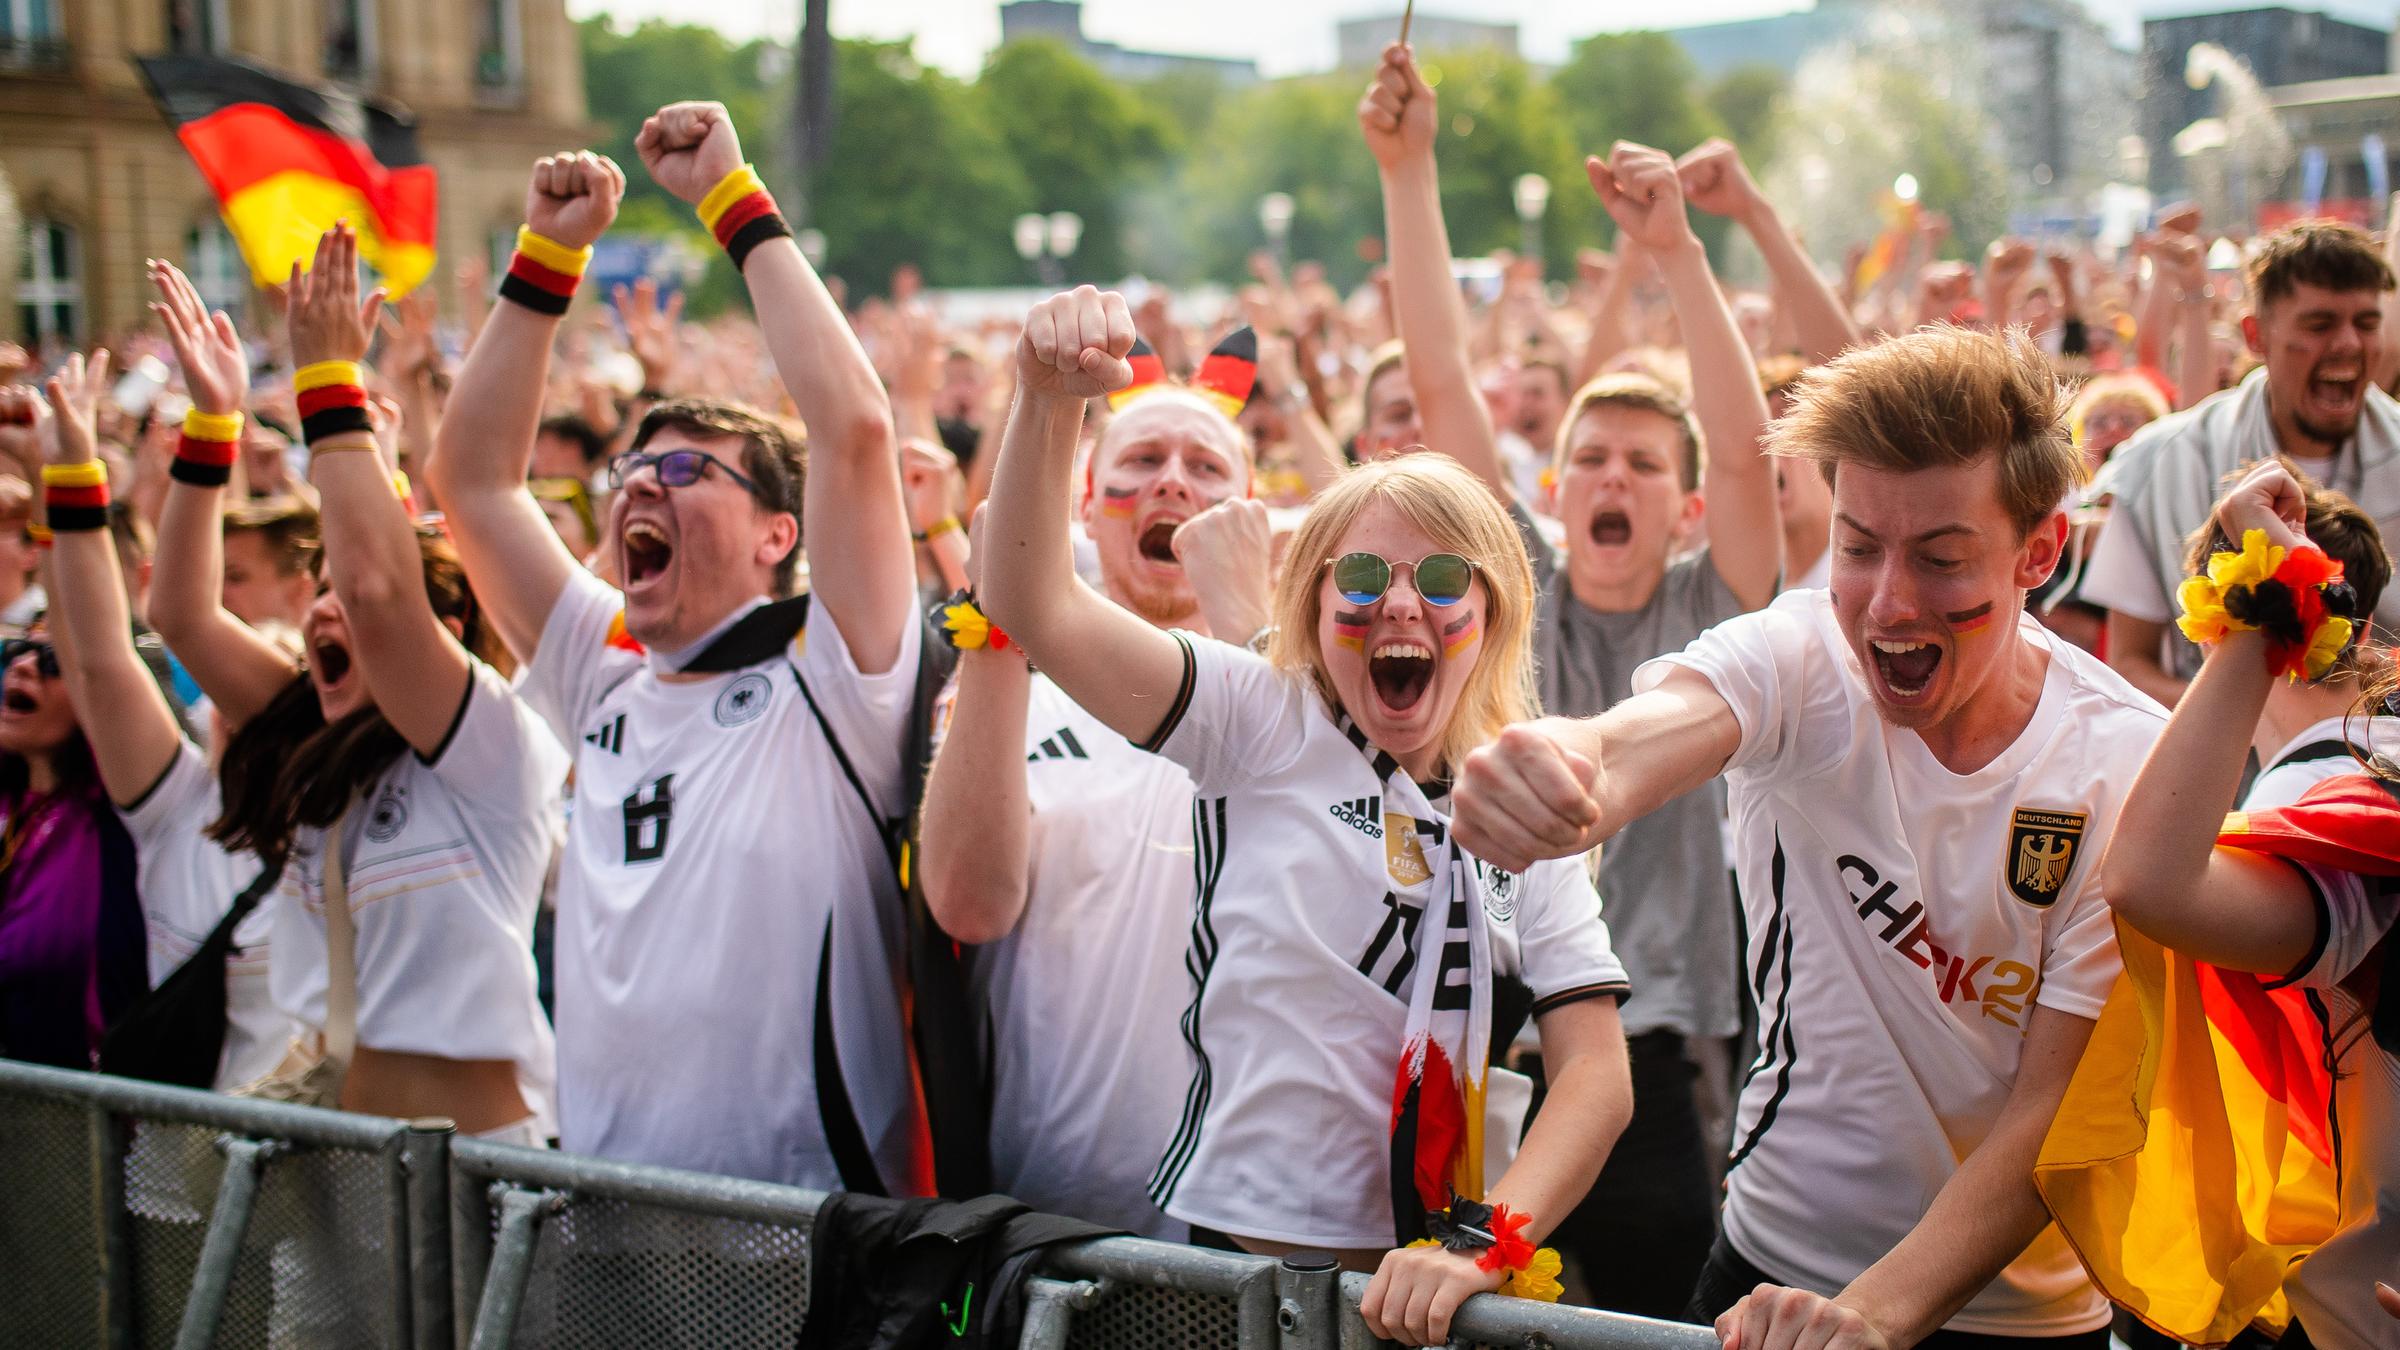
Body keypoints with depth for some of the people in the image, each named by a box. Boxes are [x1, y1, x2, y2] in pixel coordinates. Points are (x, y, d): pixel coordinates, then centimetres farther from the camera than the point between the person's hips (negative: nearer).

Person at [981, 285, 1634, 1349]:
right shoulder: (1262, 725, 0)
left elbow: (1596, 1072, -1)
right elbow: (1032, 605, -11)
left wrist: (1485, 1245, -17)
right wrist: (1050, 400, -25)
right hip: (1225, 1248, -2)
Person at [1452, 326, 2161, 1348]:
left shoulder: (2129, 768, -16)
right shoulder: (1794, 661, -14)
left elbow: (2059, 1109, -17)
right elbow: (1650, 733, -37)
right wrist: (1576, 770, -60)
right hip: (1773, 1260, 1)